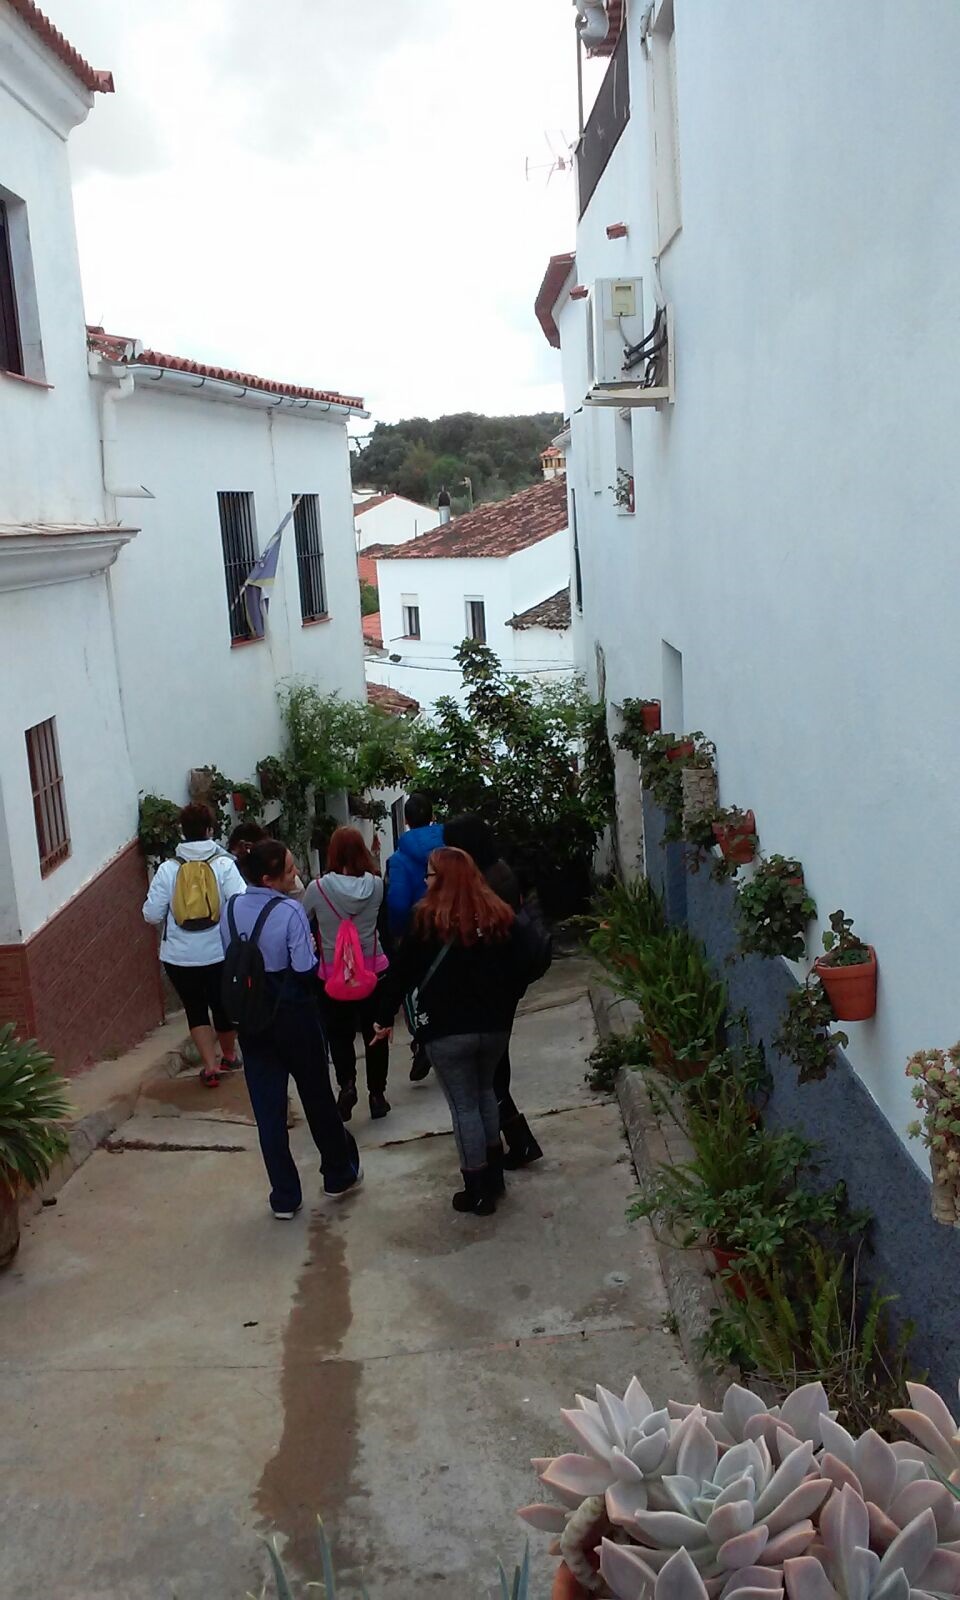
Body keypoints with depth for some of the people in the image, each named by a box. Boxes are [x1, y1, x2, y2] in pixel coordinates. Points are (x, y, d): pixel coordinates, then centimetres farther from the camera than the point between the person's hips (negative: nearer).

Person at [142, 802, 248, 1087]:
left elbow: (152, 914, -6)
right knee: (223, 1004, 20)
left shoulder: (167, 869, -7)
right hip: (219, 953, 0)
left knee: (195, 1008, 16)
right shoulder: (224, 865, -11)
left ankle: (210, 1066, 11)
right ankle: (229, 1055, 39)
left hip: (180, 956, 0)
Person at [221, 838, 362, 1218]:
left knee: (268, 1110, 10)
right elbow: (306, 970, -21)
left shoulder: (230, 911, -3)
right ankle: (339, 1174, 35)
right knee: (318, 1098, 17)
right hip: (294, 1017, -4)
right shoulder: (290, 911, -21)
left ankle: (284, 1197, 17)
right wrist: (312, 949, -2)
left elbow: (229, 962, 3)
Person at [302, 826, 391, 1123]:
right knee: (374, 1033, 14)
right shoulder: (375, 884, -9)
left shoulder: (318, 887, -15)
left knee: (339, 1033, 14)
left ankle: (346, 1083, -7)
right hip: (373, 969, 2)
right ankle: (377, 1094, 19)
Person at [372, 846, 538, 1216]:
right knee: (485, 1092, 24)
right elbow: (519, 971, 6)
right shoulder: (500, 915, 3)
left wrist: (385, 1016, 2)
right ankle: (494, 1175, 31)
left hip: (446, 1028, -5)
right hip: (494, 1025, 5)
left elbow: (401, 972, -8)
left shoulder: (429, 919, -10)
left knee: (464, 1106, 4)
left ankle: (478, 1192, 10)